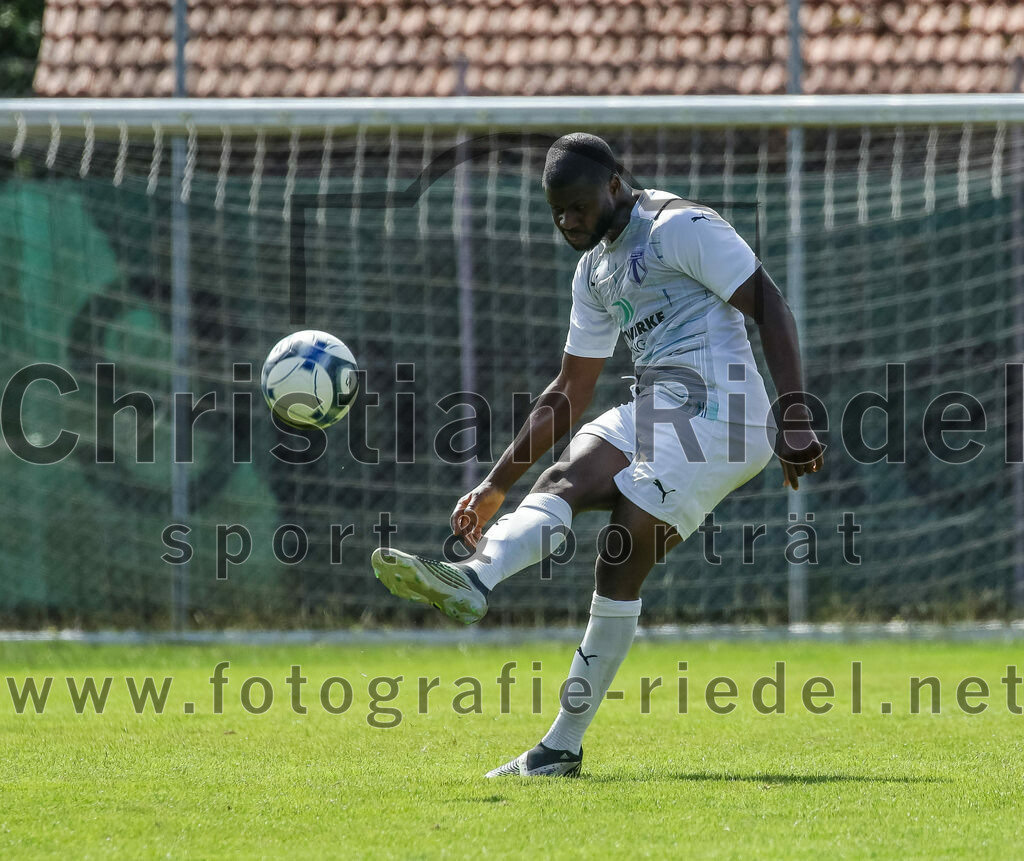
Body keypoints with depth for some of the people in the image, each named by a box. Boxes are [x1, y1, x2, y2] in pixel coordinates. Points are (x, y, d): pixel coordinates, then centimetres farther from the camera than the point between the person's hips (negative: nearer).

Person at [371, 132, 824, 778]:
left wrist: (796, 420, -19)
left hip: (715, 409, -8)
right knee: (566, 480, -18)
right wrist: (499, 484, 22)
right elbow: (570, 392, 26)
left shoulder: (681, 227, -5)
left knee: (622, 562, -18)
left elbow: (770, 307, -10)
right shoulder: (596, 271, 22)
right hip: (654, 411, 8)